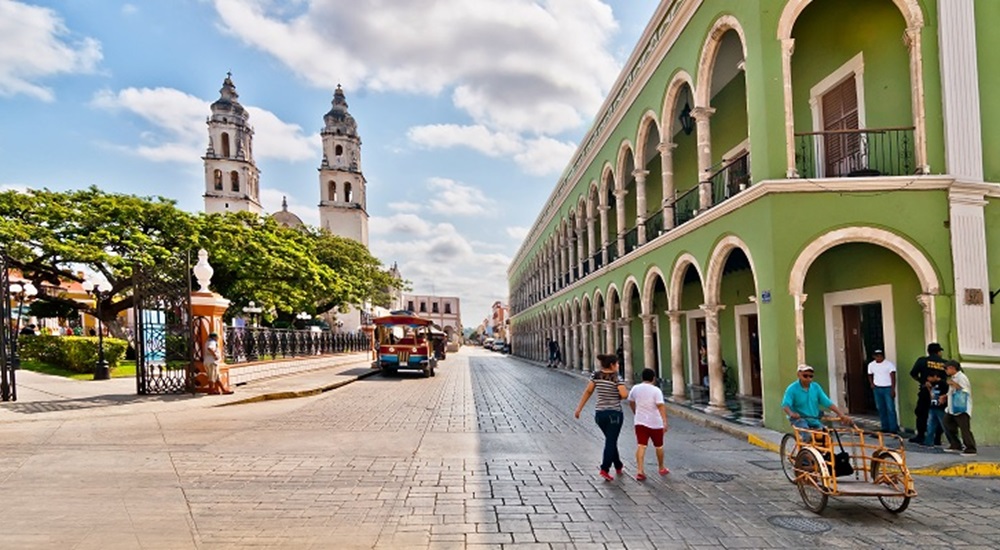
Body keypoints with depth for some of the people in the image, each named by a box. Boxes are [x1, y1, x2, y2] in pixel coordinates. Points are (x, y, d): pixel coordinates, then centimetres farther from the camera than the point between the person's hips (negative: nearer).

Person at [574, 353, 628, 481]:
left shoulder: (597, 375, 2)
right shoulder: (616, 377, -12)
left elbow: (588, 391, 4)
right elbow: (624, 395, -21)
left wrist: (579, 408, 8)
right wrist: (617, 396, 3)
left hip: (599, 414, 5)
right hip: (614, 414, -5)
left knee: (610, 440, 21)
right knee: (611, 442, 1)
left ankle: (618, 466, 35)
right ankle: (604, 469, -10)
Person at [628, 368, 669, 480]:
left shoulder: (635, 388, 3)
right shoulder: (656, 390, -11)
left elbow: (631, 403, 17)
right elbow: (661, 406, -21)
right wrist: (665, 422, -25)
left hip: (640, 422, 3)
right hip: (655, 423, -3)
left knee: (641, 446, -3)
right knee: (659, 446, 15)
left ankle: (639, 470, -16)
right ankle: (661, 468, 31)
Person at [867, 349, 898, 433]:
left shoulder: (889, 364, -8)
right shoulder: (871, 365, 8)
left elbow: (893, 377, -11)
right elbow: (870, 375, 22)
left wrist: (893, 389, -17)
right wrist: (871, 383, 4)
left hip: (888, 388, -5)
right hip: (877, 389, 5)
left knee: (890, 409, -8)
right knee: (881, 409, 8)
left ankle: (893, 428, -6)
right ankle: (885, 428, 16)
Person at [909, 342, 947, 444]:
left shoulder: (922, 361, -2)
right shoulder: (945, 363, 1)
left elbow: (913, 374, -4)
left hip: (926, 391, -1)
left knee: (921, 413, 8)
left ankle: (920, 436, 7)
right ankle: (937, 438, 12)